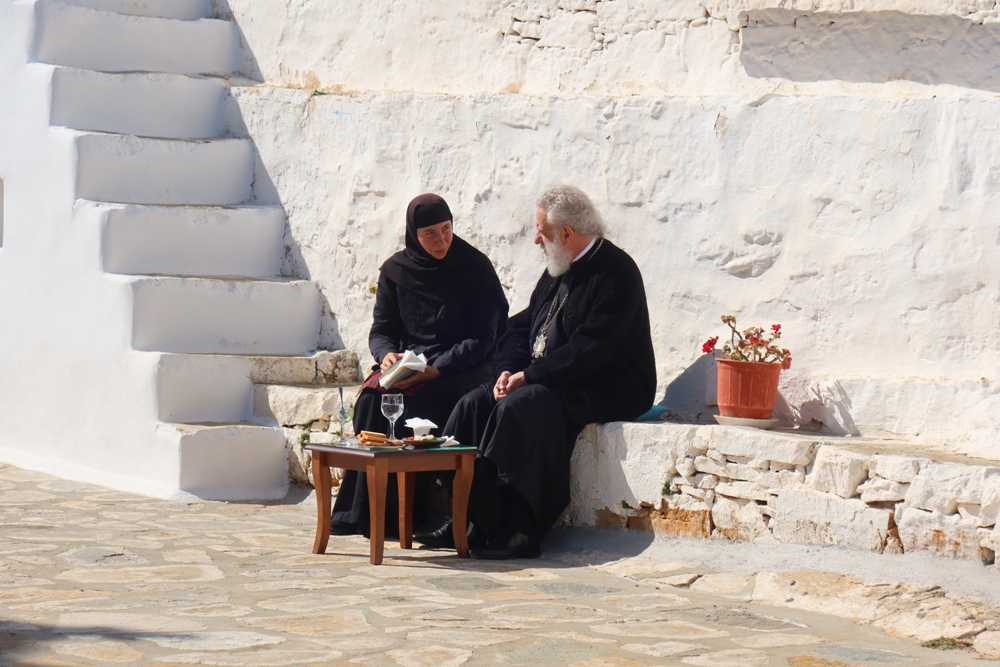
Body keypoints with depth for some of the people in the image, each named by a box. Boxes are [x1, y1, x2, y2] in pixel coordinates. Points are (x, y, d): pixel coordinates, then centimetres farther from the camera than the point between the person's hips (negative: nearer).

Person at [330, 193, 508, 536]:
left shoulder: (476, 269, -1)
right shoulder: (395, 270, 9)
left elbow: (482, 339, -7)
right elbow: (381, 330, 12)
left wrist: (434, 369, -20)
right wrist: (386, 354, -14)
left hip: (460, 371, -3)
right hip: (407, 366, 3)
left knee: (413, 402, -33)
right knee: (371, 396, -28)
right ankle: (360, 511, -23)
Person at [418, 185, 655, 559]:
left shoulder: (615, 272, -14)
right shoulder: (558, 271, 16)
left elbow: (589, 351, -22)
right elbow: (521, 326, 18)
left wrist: (528, 376, -20)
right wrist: (509, 369, -2)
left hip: (603, 392, -9)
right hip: (550, 383, 9)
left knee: (517, 408, -31)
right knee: (475, 404, -9)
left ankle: (521, 532, -28)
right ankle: (465, 520, -11)